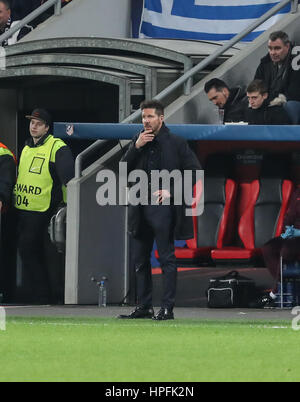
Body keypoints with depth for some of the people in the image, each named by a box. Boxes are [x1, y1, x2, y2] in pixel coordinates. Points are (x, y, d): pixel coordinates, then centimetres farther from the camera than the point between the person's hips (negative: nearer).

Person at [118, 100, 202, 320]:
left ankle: (168, 308, -3)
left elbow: (194, 170, -4)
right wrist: (136, 147, -7)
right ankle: (144, 307, 15)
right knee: (140, 259, 8)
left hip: (164, 206, -6)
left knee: (167, 259, -4)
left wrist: (171, 190, -11)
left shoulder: (176, 143, -2)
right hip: (140, 207, 6)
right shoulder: (138, 141, 12)